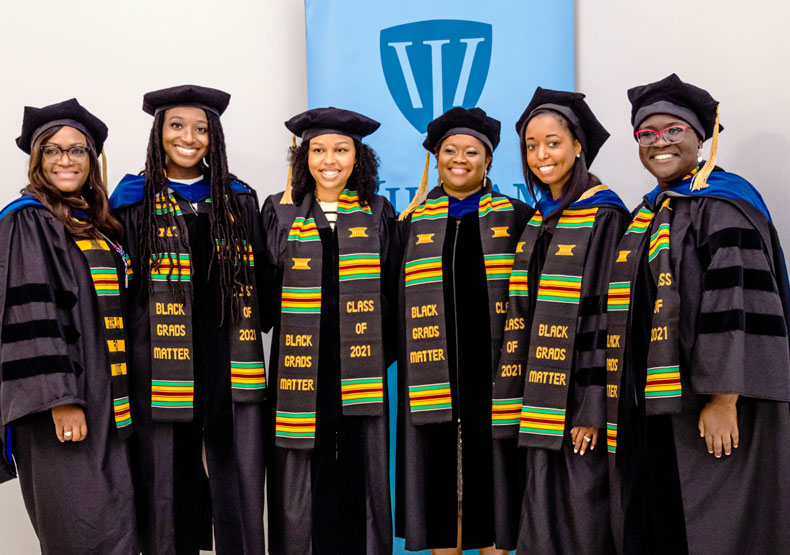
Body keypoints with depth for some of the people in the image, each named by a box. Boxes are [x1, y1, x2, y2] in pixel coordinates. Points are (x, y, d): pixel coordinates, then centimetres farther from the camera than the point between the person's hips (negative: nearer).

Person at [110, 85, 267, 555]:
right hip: (163, 362, -2)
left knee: (238, 480, 3)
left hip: (230, 361, 2)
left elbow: (260, 280, 17)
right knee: (170, 479, 3)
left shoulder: (239, 199, 11)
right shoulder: (134, 200, 4)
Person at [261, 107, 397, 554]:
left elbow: (391, 289, 8)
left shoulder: (377, 214, 7)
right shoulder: (281, 211, 5)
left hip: (359, 370, 1)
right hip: (301, 365, 0)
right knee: (302, 477, 2)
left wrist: (384, 352, 3)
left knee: (357, 476, 5)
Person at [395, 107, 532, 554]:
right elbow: (397, 302, 11)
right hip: (434, 379, 2)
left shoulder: (516, 218, 5)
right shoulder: (413, 223, 10)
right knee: (439, 485, 5)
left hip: (493, 378, -1)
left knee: (490, 482, 5)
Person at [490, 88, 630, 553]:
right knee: (543, 516, 12)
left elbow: (606, 315, -14)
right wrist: (525, 403, 12)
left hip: (579, 394, -7)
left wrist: (593, 408, -18)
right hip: (540, 400, 7)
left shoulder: (604, 216, -9)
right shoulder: (537, 220, 13)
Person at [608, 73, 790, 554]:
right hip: (654, 407, 8)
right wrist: (626, 405, 18)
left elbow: (737, 305, -18)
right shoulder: (647, 216, 16)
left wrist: (724, 400, -24)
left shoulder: (723, 203, -9)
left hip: (710, 409, -8)